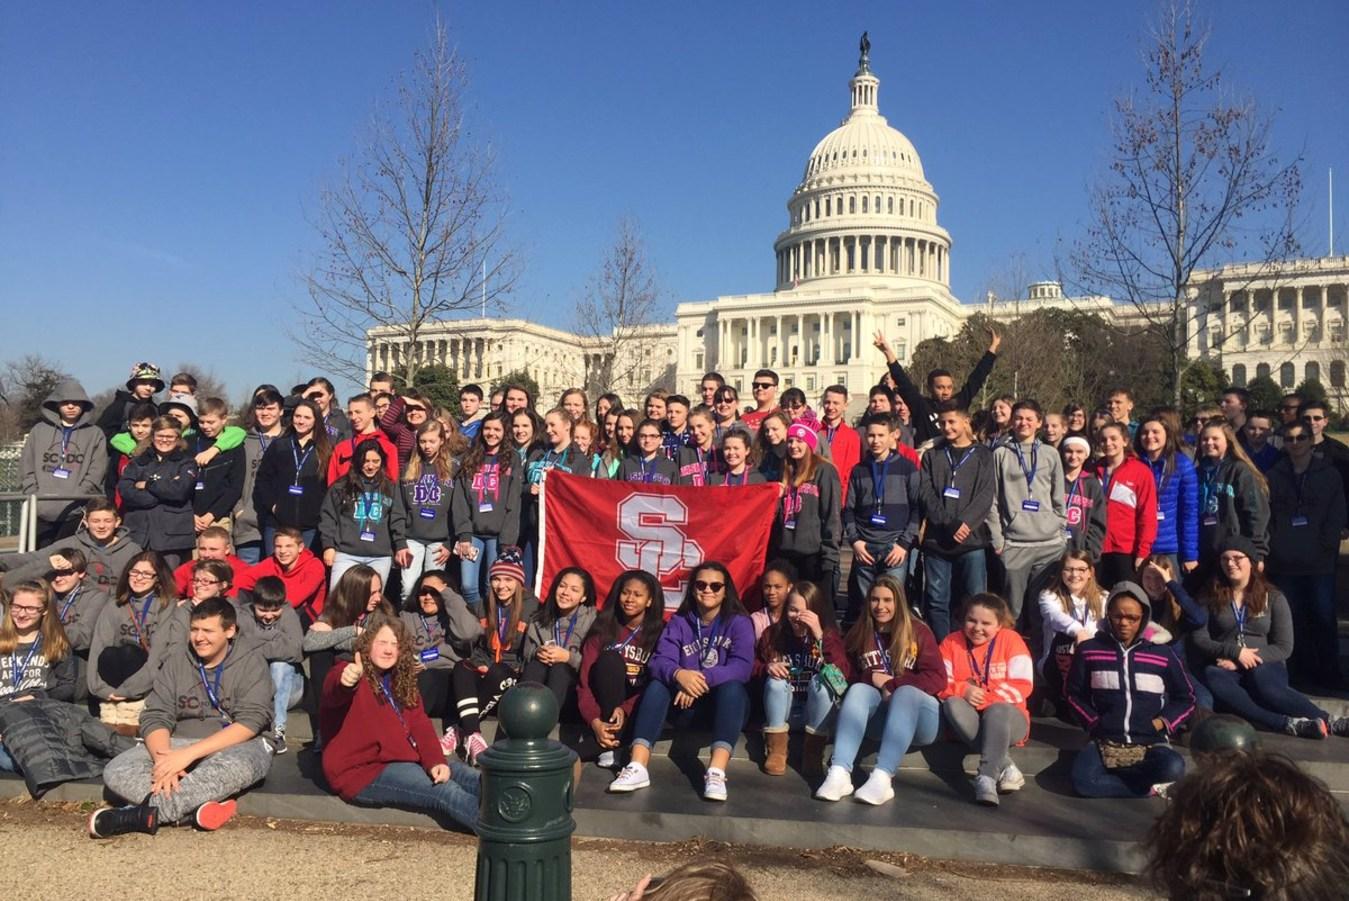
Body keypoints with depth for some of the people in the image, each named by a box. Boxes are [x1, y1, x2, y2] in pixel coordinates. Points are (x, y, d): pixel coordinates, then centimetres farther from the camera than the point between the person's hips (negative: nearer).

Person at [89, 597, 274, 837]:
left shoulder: (251, 663, -2)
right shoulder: (176, 662, 10)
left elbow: (250, 723, -14)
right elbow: (156, 718, 1)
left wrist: (190, 754, -24)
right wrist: (164, 759, -21)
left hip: (238, 746, -4)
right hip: (179, 745, 4)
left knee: (234, 766, -40)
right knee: (116, 771, -21)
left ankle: (144, 813, -35)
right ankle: (199, 809, -35)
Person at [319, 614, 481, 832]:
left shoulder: (401, 681, 14)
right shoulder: (351, 675, -8)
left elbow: (419, 724, 4)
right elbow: (333, 694, -33)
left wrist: (436, 761, -16)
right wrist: (345, 682, -60)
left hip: (401, 759, 7)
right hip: (362, 770, -7)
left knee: (459, 774, -12)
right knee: (444, 790, -26)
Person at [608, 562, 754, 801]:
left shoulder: (738, 622, -4)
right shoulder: (678, 622, 2)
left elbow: (742, 667, -19)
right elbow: (659, 660, -13)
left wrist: (703, 679, -34)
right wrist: (678, 674, -36)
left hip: (727, 702, -2)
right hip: (686, 703, 2)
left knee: (733, 686, -32)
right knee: (657, 683, -23)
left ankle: (716, 773, -48)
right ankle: (638, 767, -39)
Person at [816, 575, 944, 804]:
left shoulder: (918, 631, 4)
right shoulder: (859, 634, 13)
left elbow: (937, 678, -7)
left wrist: (891, 684, -14)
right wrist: (870, 678, -11)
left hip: (916, 715, -2)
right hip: (877, 719, 2)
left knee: (905, 692, -33)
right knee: (859, 689, -27)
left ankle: (883, 777, -51)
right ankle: (839, 773, -48)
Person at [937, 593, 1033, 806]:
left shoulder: (1010, 639, -2)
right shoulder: (951, 642, 4)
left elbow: (1022, 686, -10)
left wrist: (985, 699, -21)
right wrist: (963, 691, -22)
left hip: (1007, 717, -2)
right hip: (969, 719, 2)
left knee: (997, 710, -34)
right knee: (952, 704, -29)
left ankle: (986, 777, -39)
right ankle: (1005, 767, -30)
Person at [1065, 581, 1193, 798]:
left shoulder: (1162, 654, 5)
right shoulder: (1089, 650, 5)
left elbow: (1185, 699, 15)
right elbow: (1075, 694, 15)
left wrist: (1162, 723, -1)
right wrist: (1094, 723, 0)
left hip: (1151, 742, 0)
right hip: (1105, 740, 0)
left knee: (1173, 769, -35)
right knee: (1083, 780, -32)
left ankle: (1109, 774, -13)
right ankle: (1151, 788, -15)